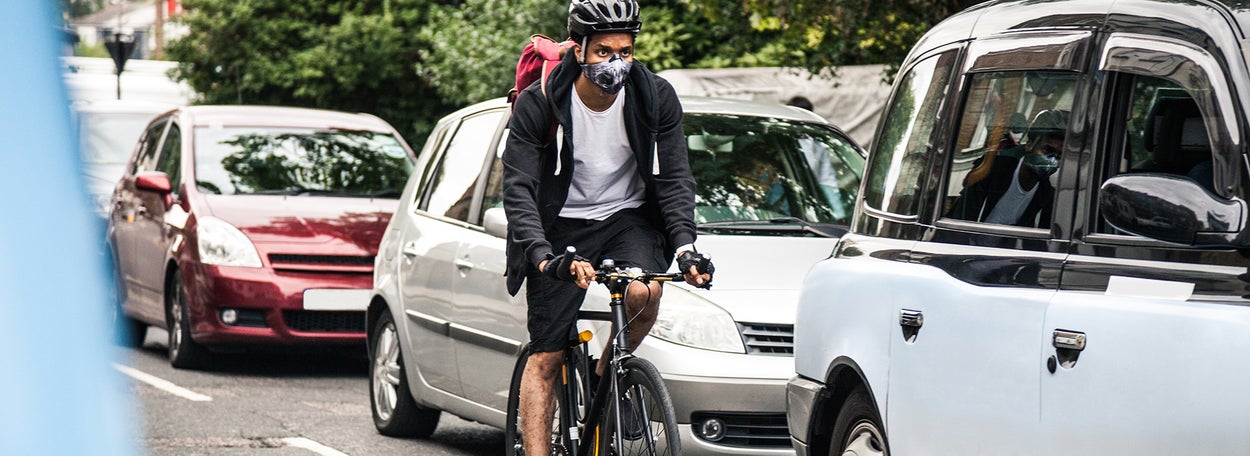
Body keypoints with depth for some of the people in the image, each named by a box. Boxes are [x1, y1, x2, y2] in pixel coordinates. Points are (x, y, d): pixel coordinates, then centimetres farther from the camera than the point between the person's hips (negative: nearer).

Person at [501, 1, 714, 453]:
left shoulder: (656, 98, -11)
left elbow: (675, 179, -9)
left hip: (630, 217, 1)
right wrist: (541, 253, -36)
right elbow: (517, 190, -20)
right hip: (562, 226, -1)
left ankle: (606, 374, -1)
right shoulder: (538, 104, -17)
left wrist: (684, 244, -25)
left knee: (644, 294, -29)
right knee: (545, 358, -5)